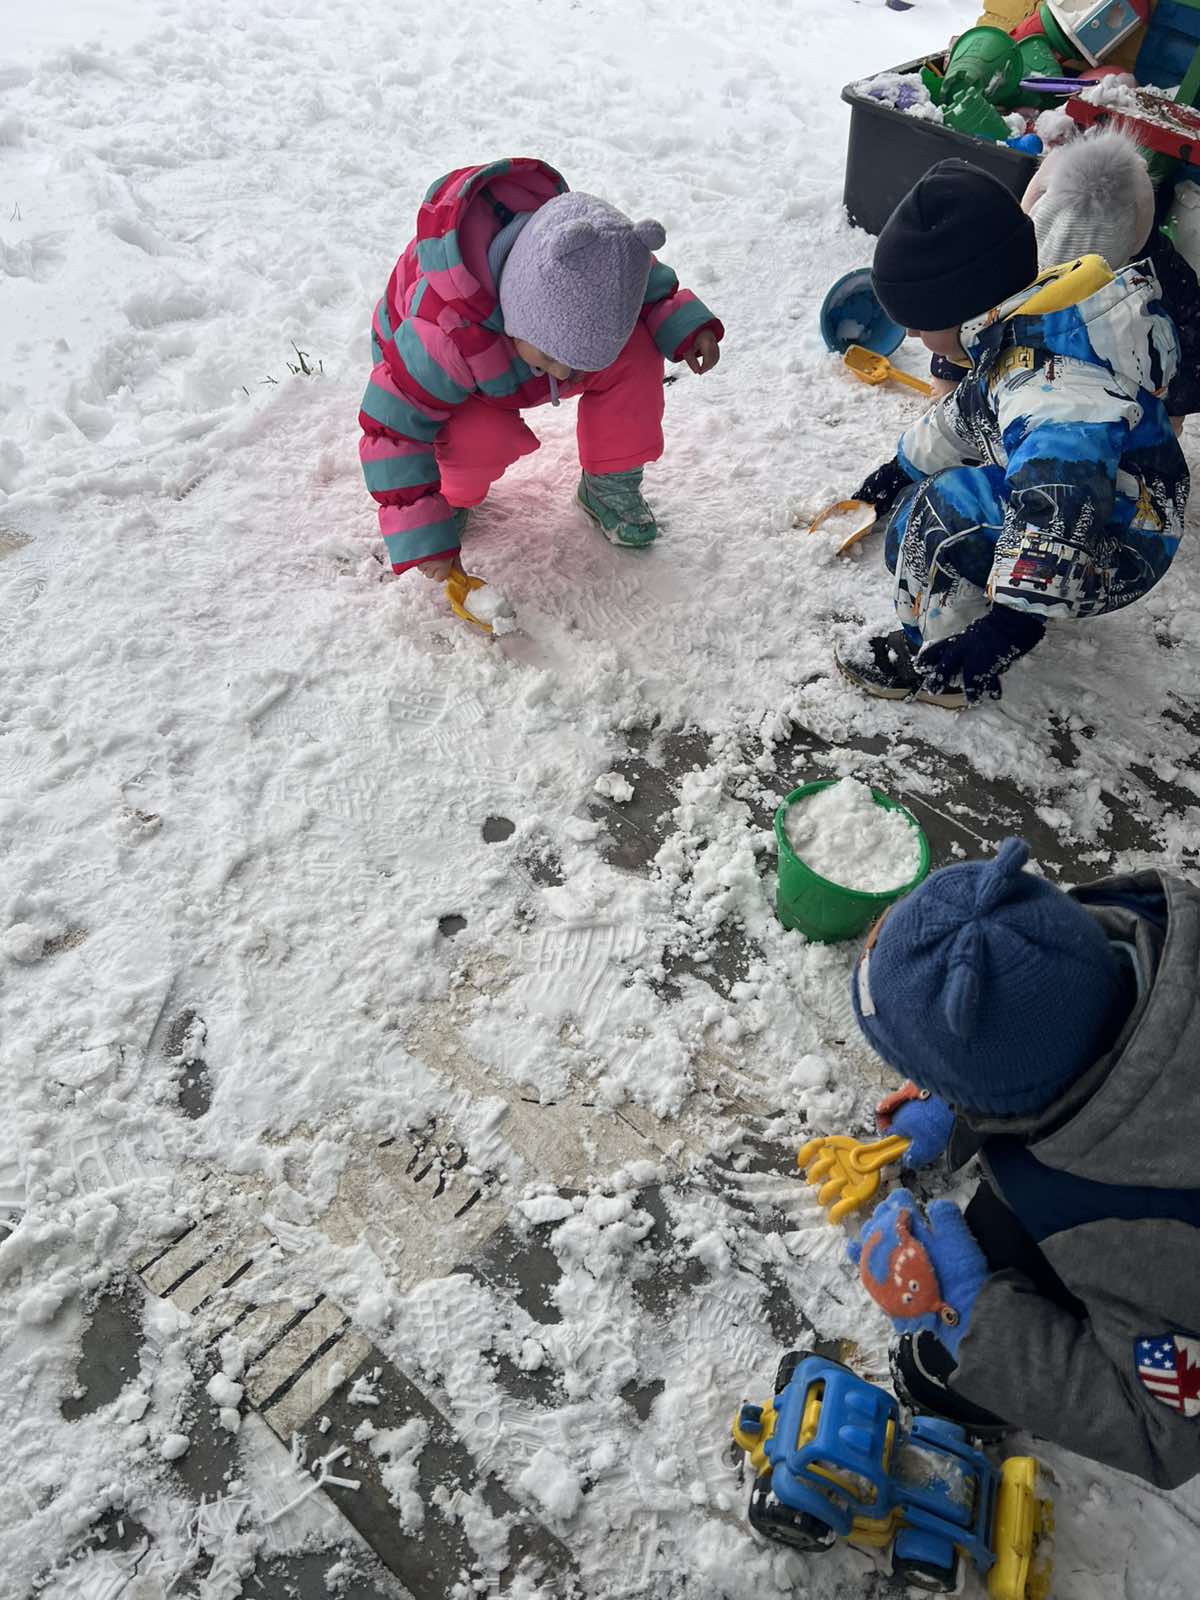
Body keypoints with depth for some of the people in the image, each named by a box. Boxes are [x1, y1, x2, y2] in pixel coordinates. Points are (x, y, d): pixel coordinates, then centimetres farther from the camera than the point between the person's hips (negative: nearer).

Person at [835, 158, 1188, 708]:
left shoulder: (1046, 381, -33)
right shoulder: (1023, 337, 3)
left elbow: (1058, 504, -46)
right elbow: (963, 415, 22)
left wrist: (1012, 622, -50)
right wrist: (901, 468, 35)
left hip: (1112, 553, -10)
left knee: (943, 517, -26)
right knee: (915, 500, 15)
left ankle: (947, 670, -10)